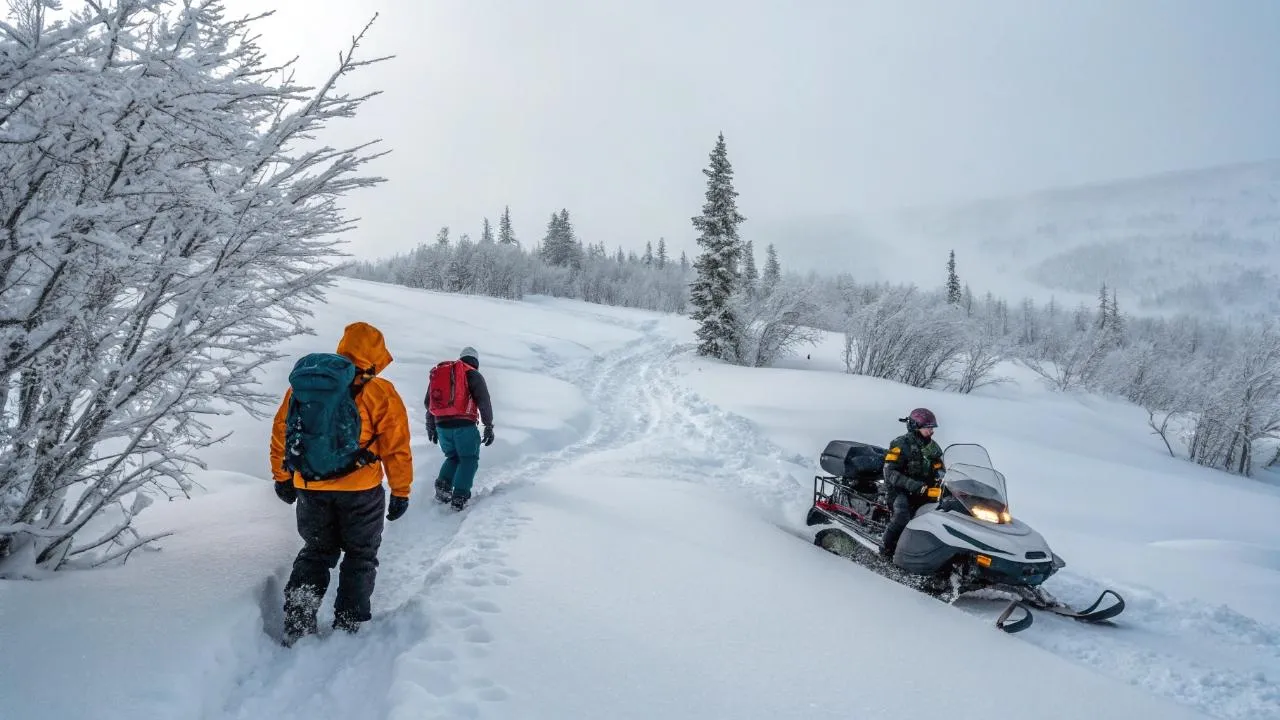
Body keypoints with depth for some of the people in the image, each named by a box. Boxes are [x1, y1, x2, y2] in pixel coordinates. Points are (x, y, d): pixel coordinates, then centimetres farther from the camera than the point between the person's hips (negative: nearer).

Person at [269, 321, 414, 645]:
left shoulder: (300, 384, 3)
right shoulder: (379, 392, -10)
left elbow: (280, 434, 10)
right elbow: (396, 448, -9)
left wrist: (282, 478, 22)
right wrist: (401, 492, 1)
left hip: (310, 488, 4)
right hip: (360, 490, -4)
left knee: (316, 552, 21)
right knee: (360, 555, 15)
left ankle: (296, 625, 14)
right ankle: (348, 625, 18)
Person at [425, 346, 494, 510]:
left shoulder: (438, 372, 20)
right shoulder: (474, 375, 2)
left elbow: (428, 402, 23)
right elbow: (484, 402, -7)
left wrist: (431, 427, 31)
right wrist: (489, 427, -2)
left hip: (442, 425, 5)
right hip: (464, 425, -5)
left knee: (453, 457, 24)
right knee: (469, 459, 7)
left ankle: (443, 486, 4)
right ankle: (460, 497, -3)